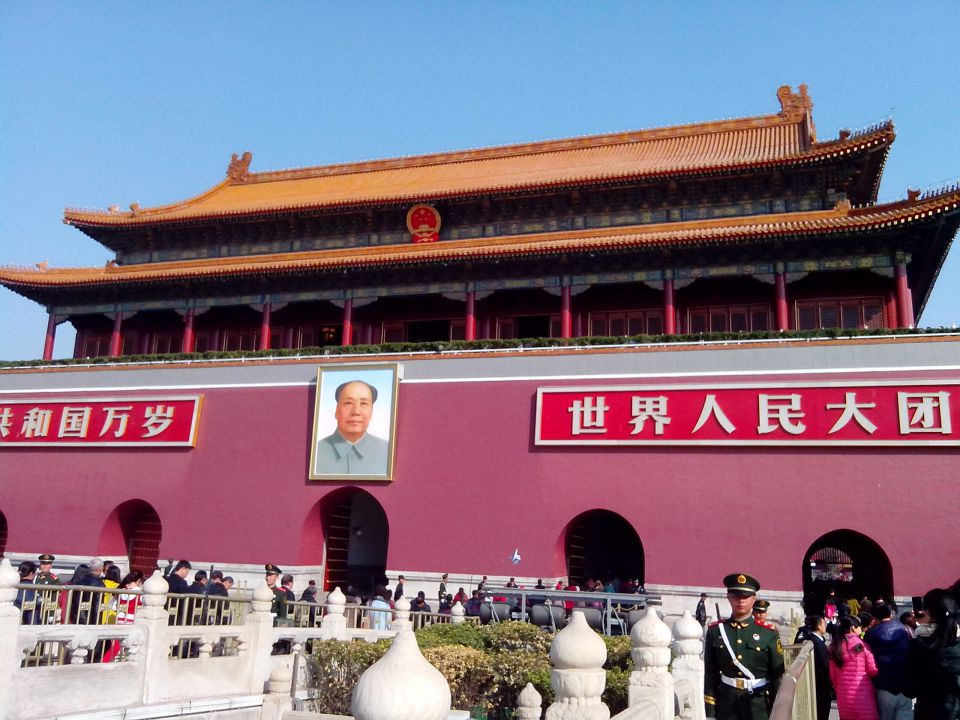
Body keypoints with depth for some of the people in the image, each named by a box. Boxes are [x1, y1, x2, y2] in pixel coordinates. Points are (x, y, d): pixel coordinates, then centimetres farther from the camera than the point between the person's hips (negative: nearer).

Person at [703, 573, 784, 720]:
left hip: (759, 705, -1)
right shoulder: (715, 631, 1)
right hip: (726, 704, 1)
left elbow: (778, 675, 1)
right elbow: (710, 674, 2)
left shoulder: (769, 633, -2)